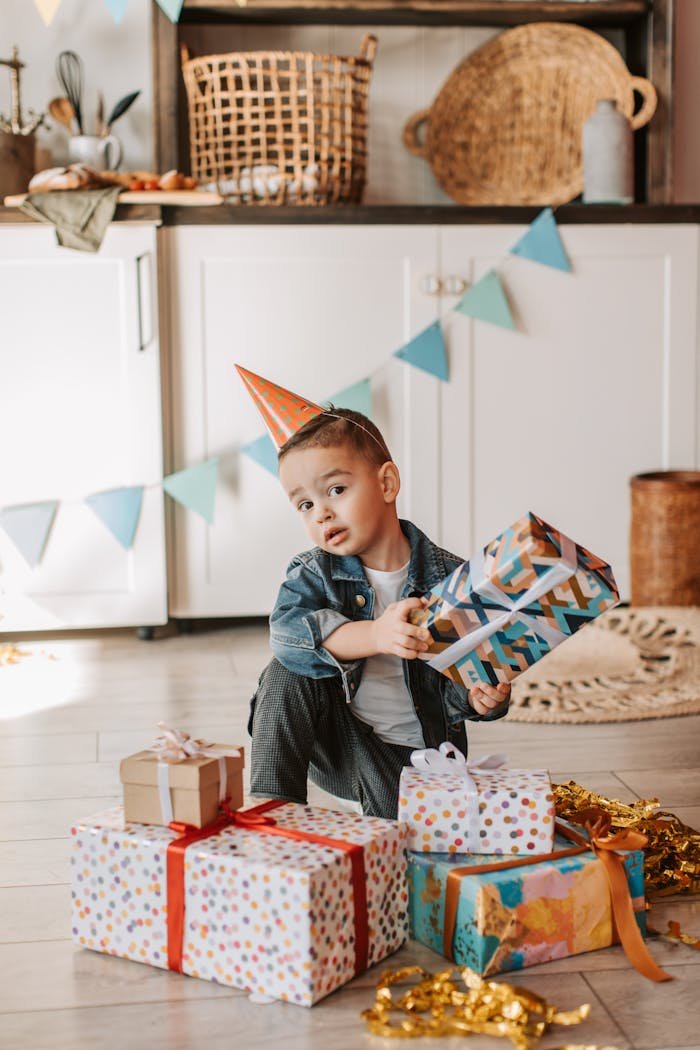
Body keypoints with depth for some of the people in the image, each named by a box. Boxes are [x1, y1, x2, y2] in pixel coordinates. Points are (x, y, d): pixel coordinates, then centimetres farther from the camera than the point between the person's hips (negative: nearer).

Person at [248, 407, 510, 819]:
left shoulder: (450, 577, -11)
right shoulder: (312, 574, -8)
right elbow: (288, 633, -29)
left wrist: (479, 697, -30)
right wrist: (374, 635, -44)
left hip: (417, 754, -1)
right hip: (338, 747, 1)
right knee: (287, 675, -22)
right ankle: (272, 803, -14)